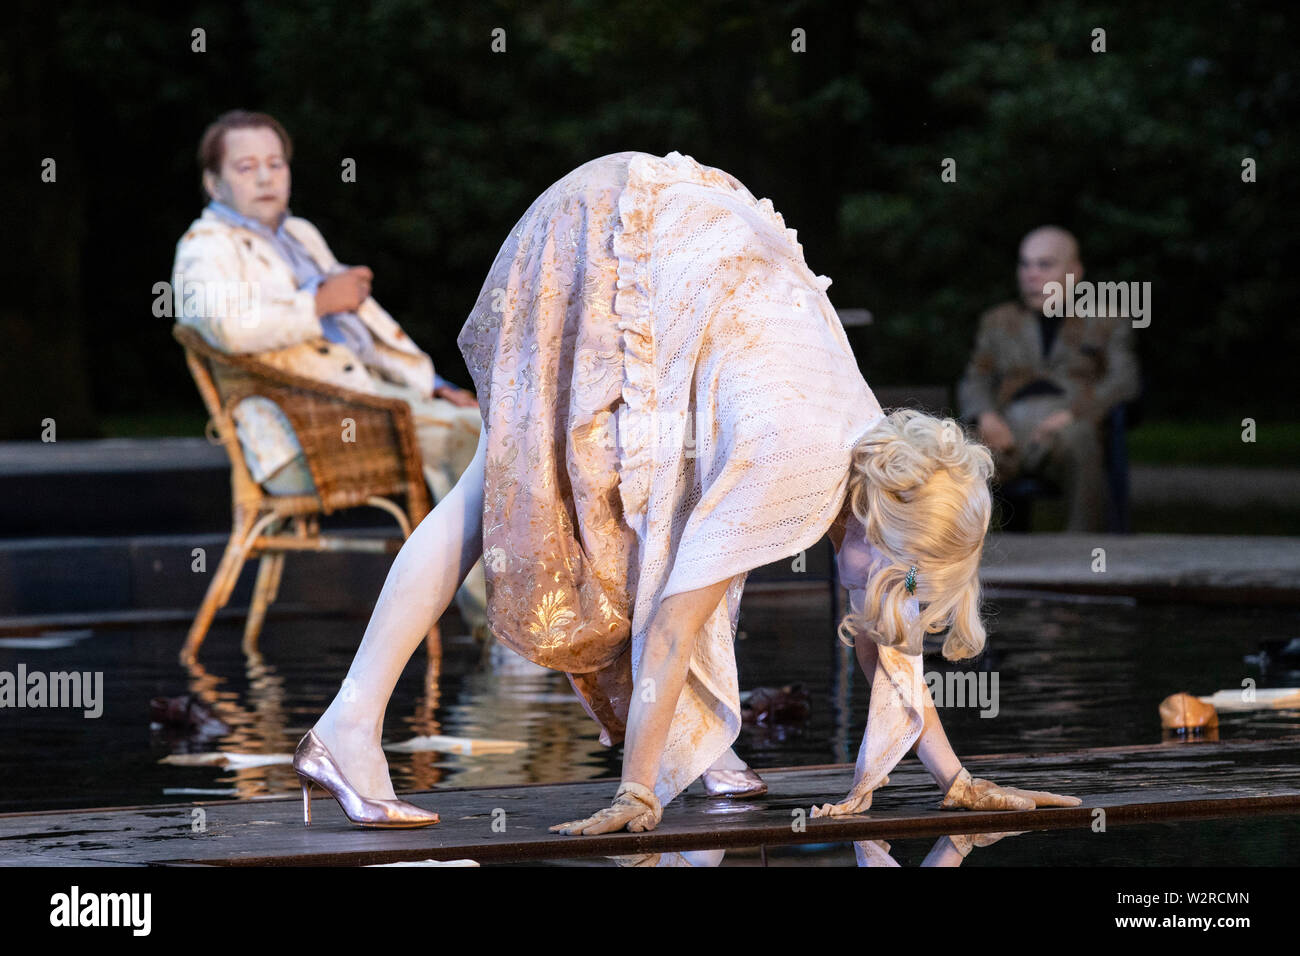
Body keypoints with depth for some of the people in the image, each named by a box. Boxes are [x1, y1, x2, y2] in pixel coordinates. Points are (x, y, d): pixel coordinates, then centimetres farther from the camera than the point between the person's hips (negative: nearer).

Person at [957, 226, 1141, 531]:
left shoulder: (1107, 322, 23)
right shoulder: (998, 321, 32)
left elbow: (1124, 382, 8)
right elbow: (973, 383, 22)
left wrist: (1073, 414, -11)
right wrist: (986, 415, -4)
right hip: (1012, 423, 2)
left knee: (1076, 441, -41)